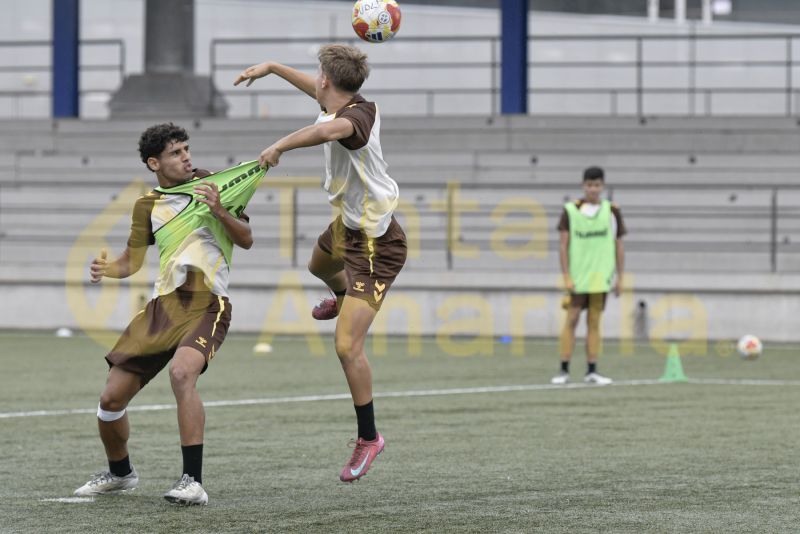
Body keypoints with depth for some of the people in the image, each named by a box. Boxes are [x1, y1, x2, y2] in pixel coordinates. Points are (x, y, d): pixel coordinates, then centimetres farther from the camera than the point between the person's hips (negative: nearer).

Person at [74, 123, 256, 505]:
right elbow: (132, 259, 19)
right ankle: (119, 473, 32)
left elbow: (246, 240, 3)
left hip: (207, 304, -4)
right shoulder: (148, 205, 12)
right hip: (162, 304, 4)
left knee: (181, 372, -34)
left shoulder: (211, 184, 4)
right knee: (111, 398, 1)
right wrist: (106, 269, -3)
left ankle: (193, 482, -34)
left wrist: (219, 211, -16)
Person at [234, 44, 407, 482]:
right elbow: (317, 91, 19)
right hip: (349, 225, 10)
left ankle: (368, 438, 3)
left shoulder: (359, 115, -33)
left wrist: (279, 146, -46)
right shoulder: (342, 104, -6)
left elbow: (330, 129, -59)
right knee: (320, 264, 42)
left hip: (374, 245, -10)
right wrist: (270, 67, 25)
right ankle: (342, 299, 77)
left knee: (348, 347, -13)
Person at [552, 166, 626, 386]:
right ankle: (564, 371, -1)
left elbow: (618, 247, 9)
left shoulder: (612, 212, 5)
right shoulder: (570, 211, 1)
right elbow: (564, 246, 1)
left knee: (594, 322, 2)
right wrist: (566, 277, -6)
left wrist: (620, 277, 5)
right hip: (576, 276, -1)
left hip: (600, 276, 1)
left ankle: (592, 372, 5)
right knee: (572, 319, -4)